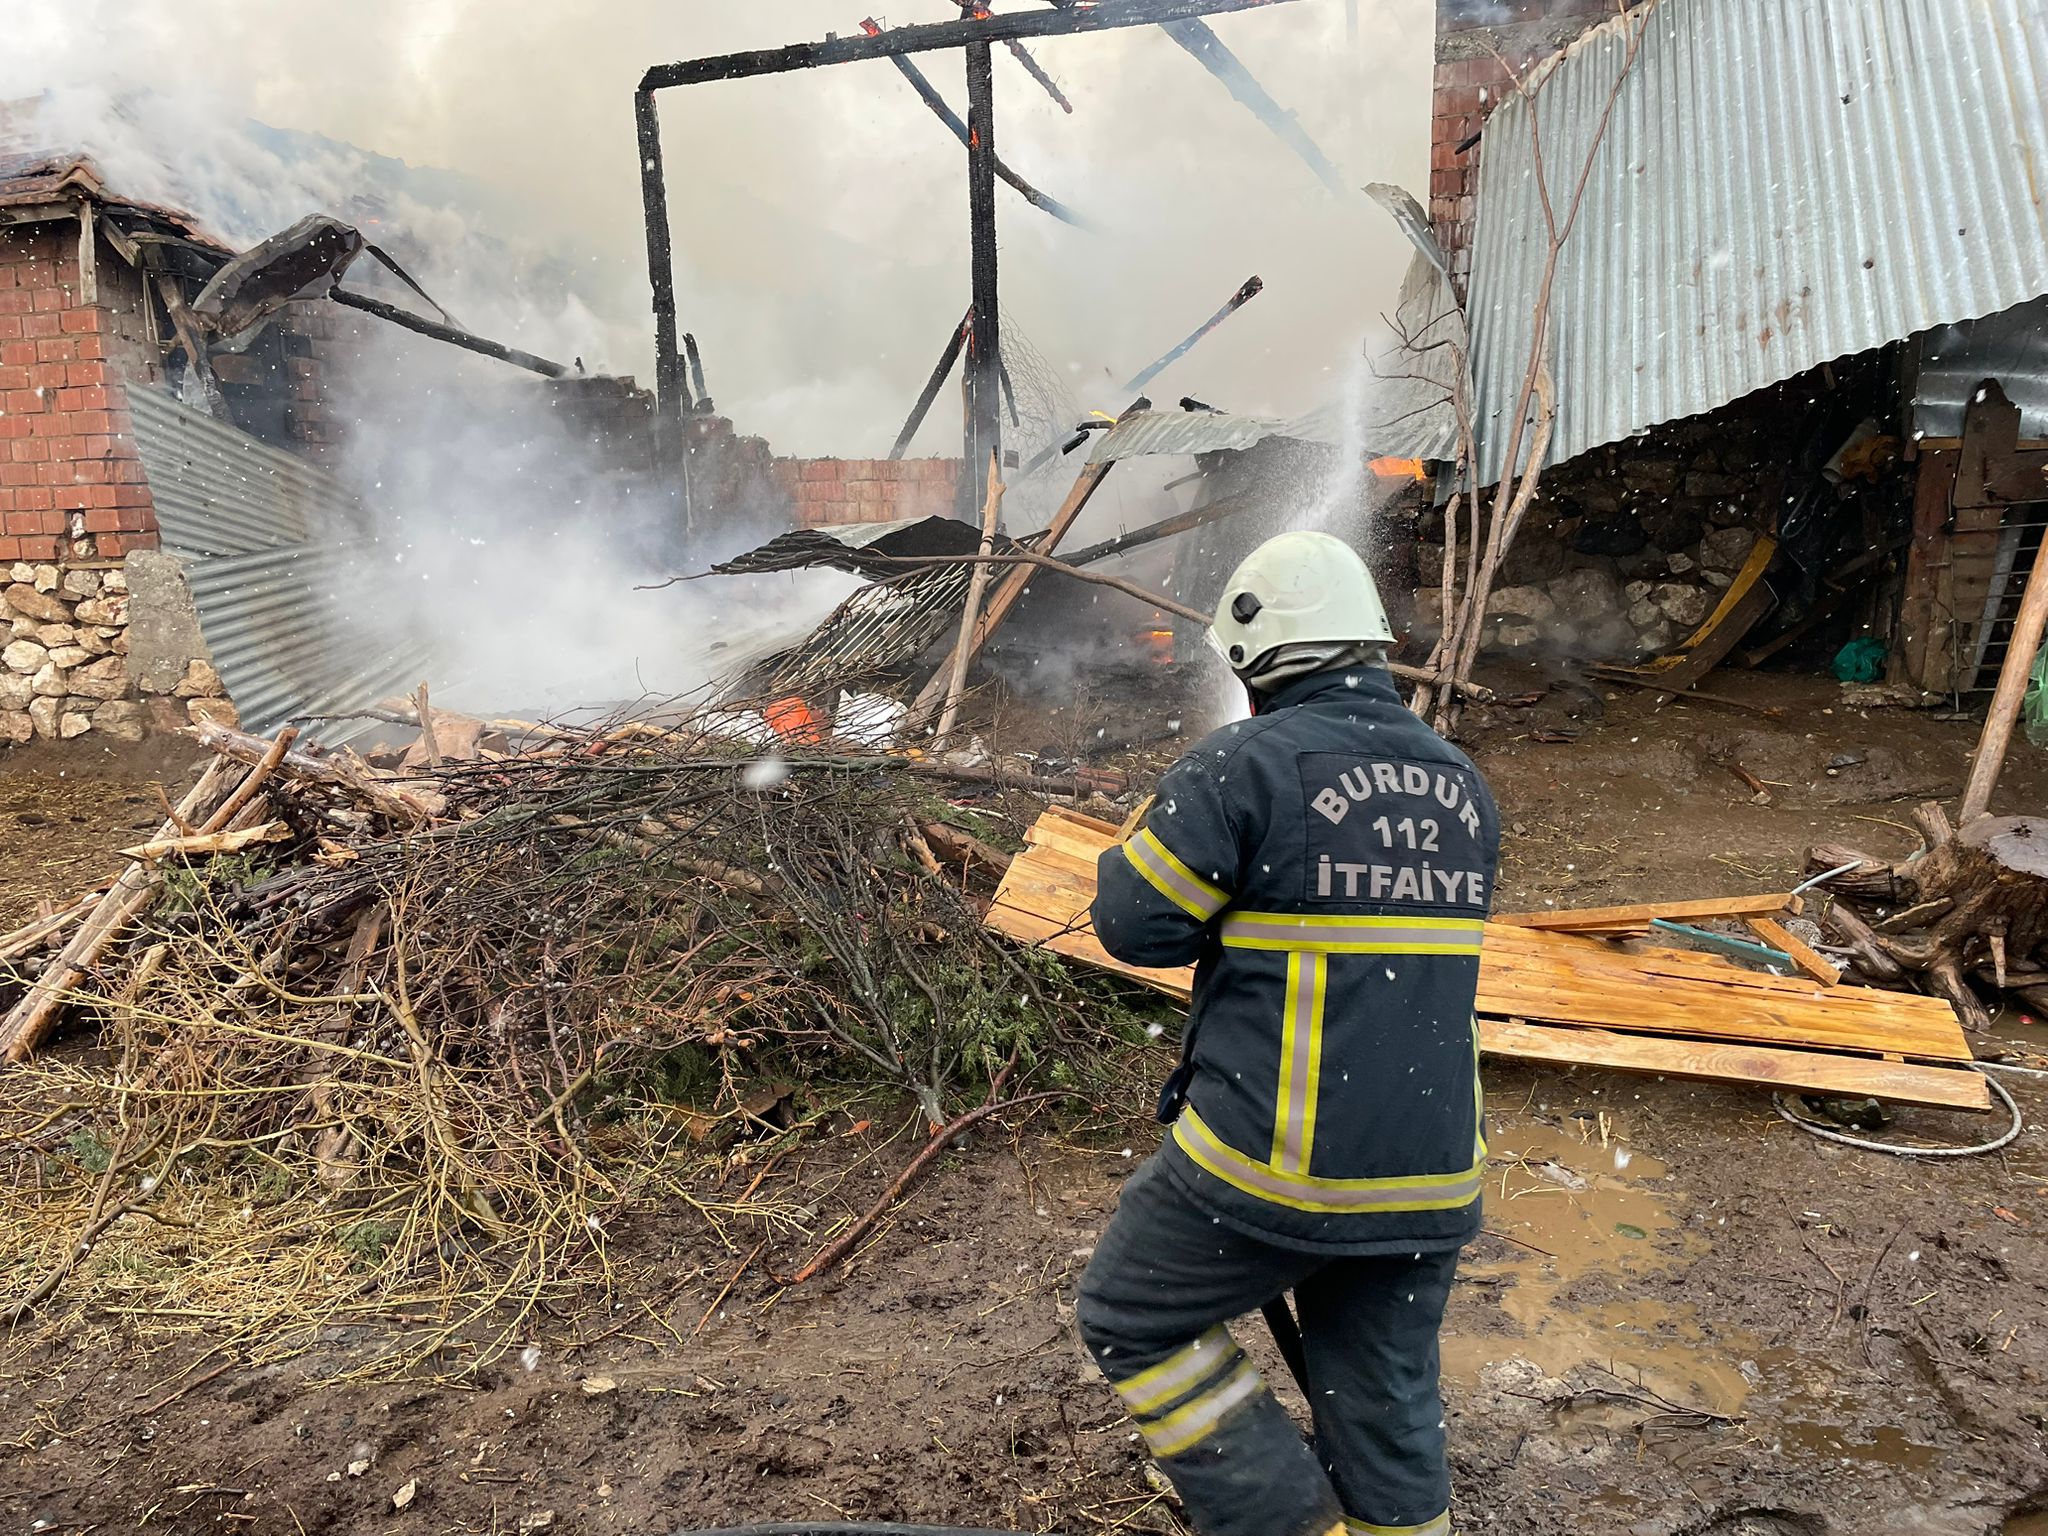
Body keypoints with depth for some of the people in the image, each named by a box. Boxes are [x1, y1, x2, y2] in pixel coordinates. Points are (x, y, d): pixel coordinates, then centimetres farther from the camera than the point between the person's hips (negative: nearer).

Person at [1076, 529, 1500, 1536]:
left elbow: (1134, 922, -11)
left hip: (1272, 1169, -6)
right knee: (1387, 1403, 21)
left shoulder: (1246, 766, -14)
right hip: (1432, 1178, 6)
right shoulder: (1461, 784, 7)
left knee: (1131, 1324, 17)